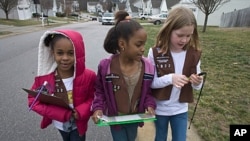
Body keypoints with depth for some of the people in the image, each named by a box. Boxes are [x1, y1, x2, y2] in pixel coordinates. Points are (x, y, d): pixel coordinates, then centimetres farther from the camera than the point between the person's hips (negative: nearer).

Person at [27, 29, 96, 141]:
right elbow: (33, 100, -14)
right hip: (59, 123, 3)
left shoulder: (88, 76, -23)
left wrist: (81, 112, -31)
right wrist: (61, 113, -28)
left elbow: (93, 98, -12)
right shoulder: (44, 77, -21)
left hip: (78, 124, -2)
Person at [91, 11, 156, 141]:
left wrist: (149, 105, -18)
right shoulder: (105, 66, -22)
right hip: (115, 118, -2)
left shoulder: (147, 67, -17)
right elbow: (100, 90, -7)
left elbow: (148, 91, -2)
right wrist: (98, 108, -20)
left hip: (134, 118, 3)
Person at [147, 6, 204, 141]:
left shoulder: (194, 54, -9)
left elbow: (197, 86, -2)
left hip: (181, 109, 2)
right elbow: (149, 82, -15)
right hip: (160, 108, -1)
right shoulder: (155, 53, -18)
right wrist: (170, 78, -31)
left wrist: (197, 82, -24)